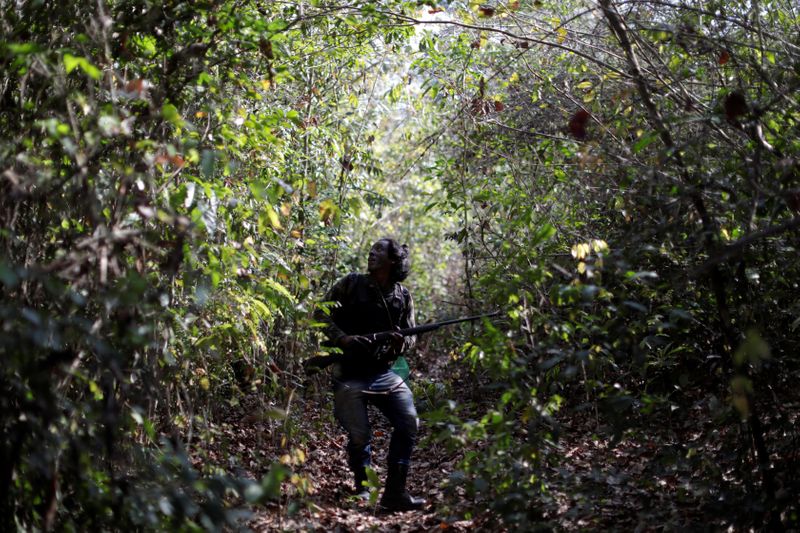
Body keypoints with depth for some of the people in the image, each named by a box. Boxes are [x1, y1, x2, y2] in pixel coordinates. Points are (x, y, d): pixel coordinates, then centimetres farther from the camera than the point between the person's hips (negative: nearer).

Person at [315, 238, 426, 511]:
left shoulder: (403, 297, 8)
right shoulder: (351, 284, 0)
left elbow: (411, 335, 14)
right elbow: (321, 314, -1)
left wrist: (402, 341, -10)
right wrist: (343, 338, -17)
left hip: (385, 372, 3)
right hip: (350, 373, -3)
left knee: (409, 424, -10)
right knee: (359, 434, -8)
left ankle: (395, 492, 0)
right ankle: (361, 486, 19)